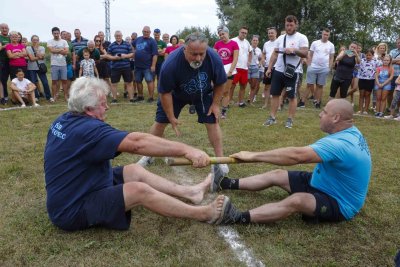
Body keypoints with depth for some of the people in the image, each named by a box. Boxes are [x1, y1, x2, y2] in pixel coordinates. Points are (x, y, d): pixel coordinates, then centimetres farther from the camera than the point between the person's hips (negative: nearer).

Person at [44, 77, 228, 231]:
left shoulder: (64, 121, 0)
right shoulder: (88, 129, -29)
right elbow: (137, 142, -37)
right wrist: (186, 150, -37)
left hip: (67, 195, 10)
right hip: (72, 211, -10)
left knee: (135, 170, 5)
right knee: (139, 190, -20)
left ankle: (190, 192, 8)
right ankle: (205, 214, -8)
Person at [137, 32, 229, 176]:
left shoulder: (214, 58, -31)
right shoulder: (171, 64, -38)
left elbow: (219, 83, -12)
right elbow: (165, 93, -26)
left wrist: (215, 104, -12)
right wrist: (171, 118, -21)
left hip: (204, 94, 1)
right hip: (175, 94, -1)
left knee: (212, 122, -8)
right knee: (160, 122, 1)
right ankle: (149, 156, 20)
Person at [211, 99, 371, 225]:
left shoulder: (339, 144, -34)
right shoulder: (351, 132, -2)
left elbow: (296, 155, -40)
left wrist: (253, 156, -37)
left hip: (340, 203, -9)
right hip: (325, 184, 9)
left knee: (297, 200, -37)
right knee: (277, 175, 0)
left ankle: (239, 218, -44)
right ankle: (228, 184, 4)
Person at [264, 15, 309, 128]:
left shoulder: (301, 38, -4)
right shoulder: (280, 38, 11)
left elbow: (305, 54, -11)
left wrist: (294, 50, -25)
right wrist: (269, 68, 8)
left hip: (292, 72, -5)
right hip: (278, 70, 5)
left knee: (292, 96, 2)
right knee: (275, 94, 7)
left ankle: (290, 120, 11)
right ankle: (272, 118, 15)